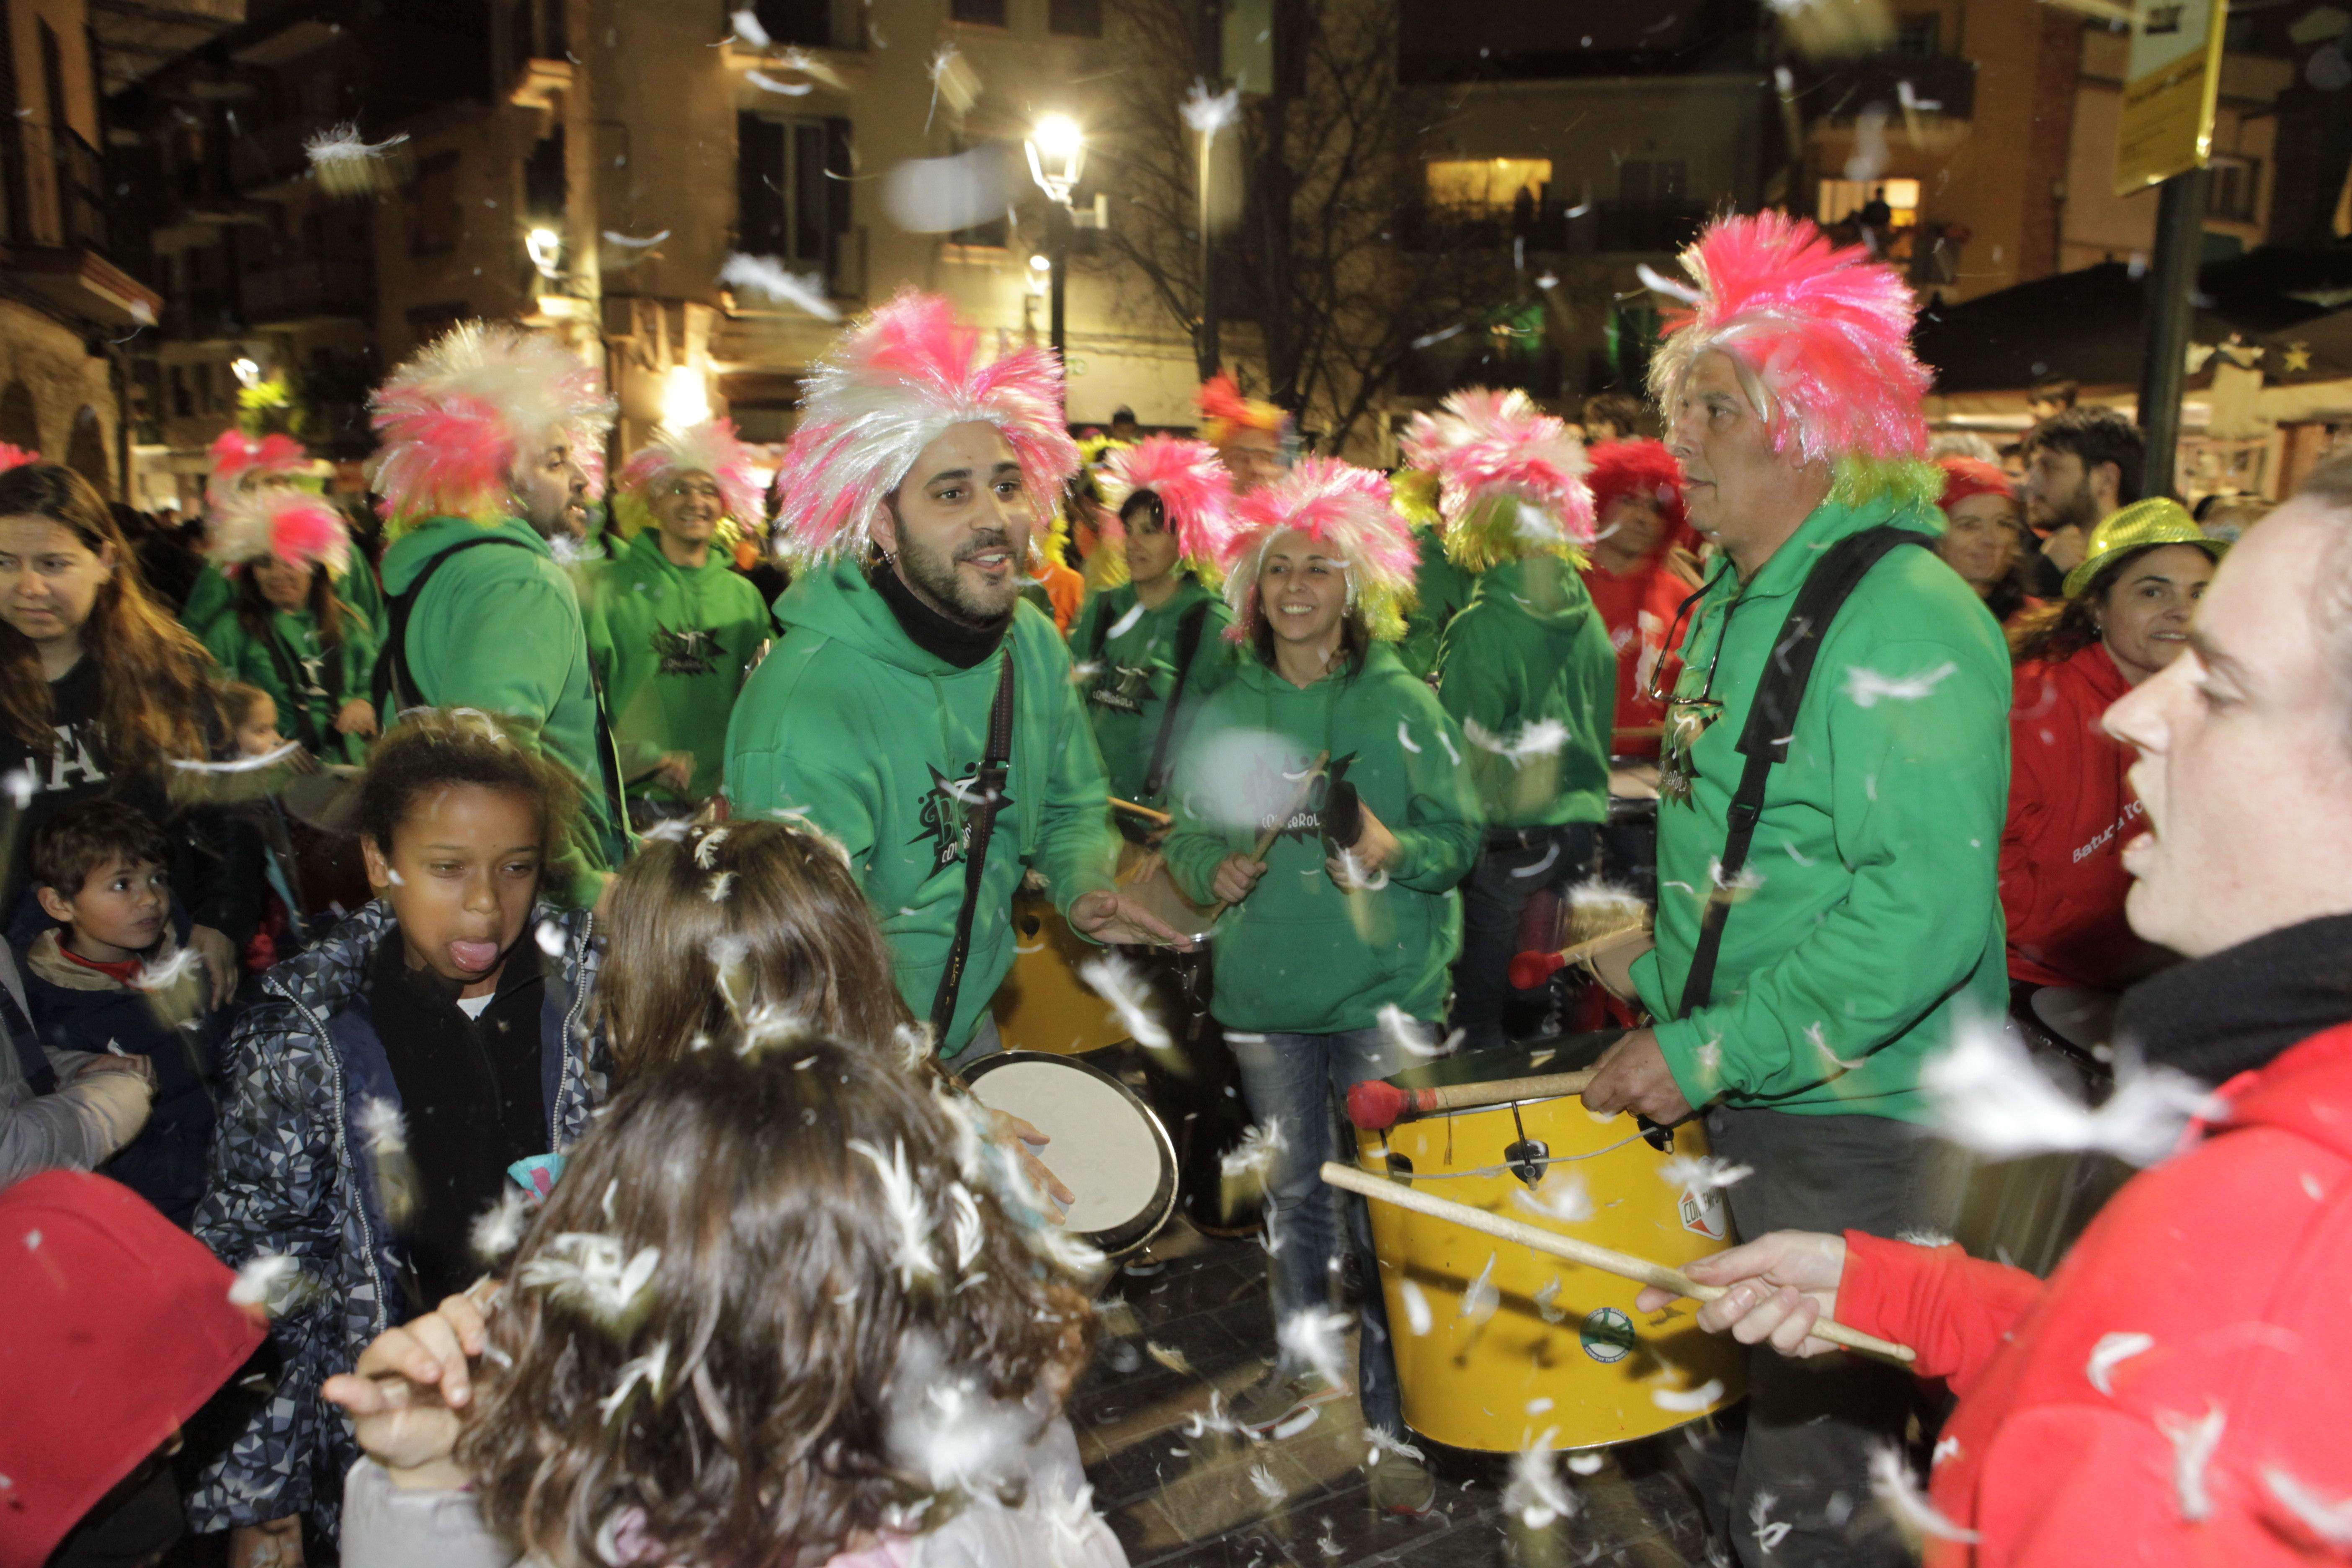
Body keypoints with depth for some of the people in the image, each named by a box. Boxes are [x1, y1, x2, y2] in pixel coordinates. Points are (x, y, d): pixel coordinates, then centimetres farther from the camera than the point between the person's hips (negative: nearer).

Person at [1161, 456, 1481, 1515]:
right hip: (1264, 990, 4)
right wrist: (1212, 871, -12)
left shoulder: (1403, 703, -6)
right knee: (1292, 1192, 19)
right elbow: (1187, 834, 9)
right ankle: (1301, 1361, 42)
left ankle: (1395, 1421, 15)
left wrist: (1391, 852, -25)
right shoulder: (1227, 710, 2)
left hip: (1384, 992, -3)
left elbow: (1461, 840, -6)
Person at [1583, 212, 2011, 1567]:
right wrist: (1667, 995, 13)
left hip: (1853, 1121, -9)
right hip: (1741, 1096, 9)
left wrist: (1714, 1049, -26)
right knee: (1754, 1406, 26)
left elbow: (1929, 907, -29)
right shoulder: (1735, 603, 9)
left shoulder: (1904, 617, -21)